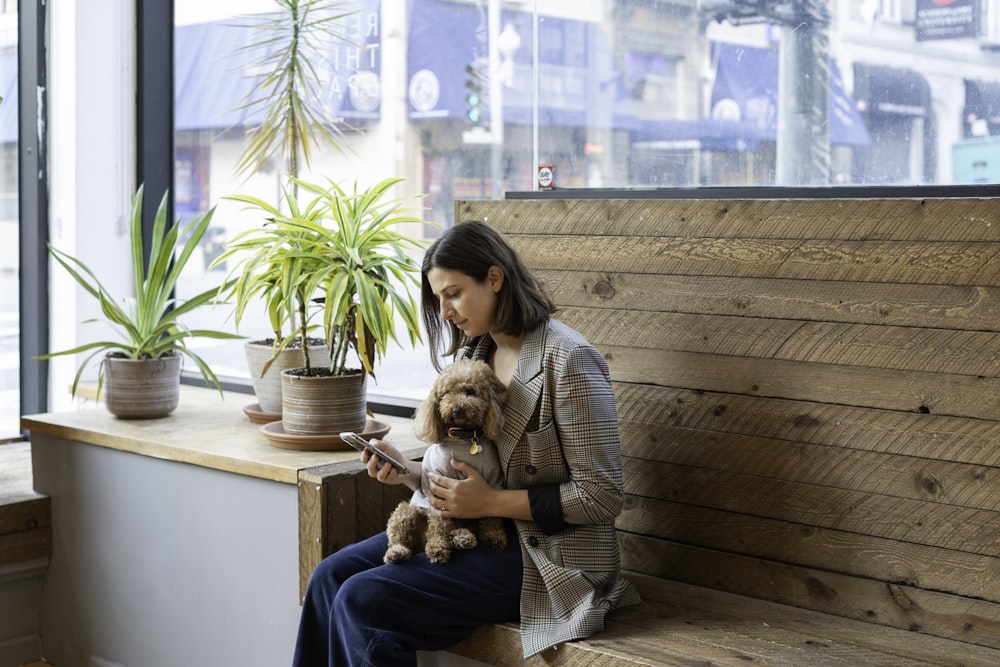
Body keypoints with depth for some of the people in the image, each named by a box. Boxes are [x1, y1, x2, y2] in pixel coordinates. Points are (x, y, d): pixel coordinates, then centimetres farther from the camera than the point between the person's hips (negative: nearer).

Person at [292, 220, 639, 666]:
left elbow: (602, 497, -17)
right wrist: (408, 473, -4)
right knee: (331, 576, -4)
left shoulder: (567, 359, -16)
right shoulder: (472, 354, 10)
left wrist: (490, 502, -20)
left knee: (361, 600, -18)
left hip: (548, 557, -8)